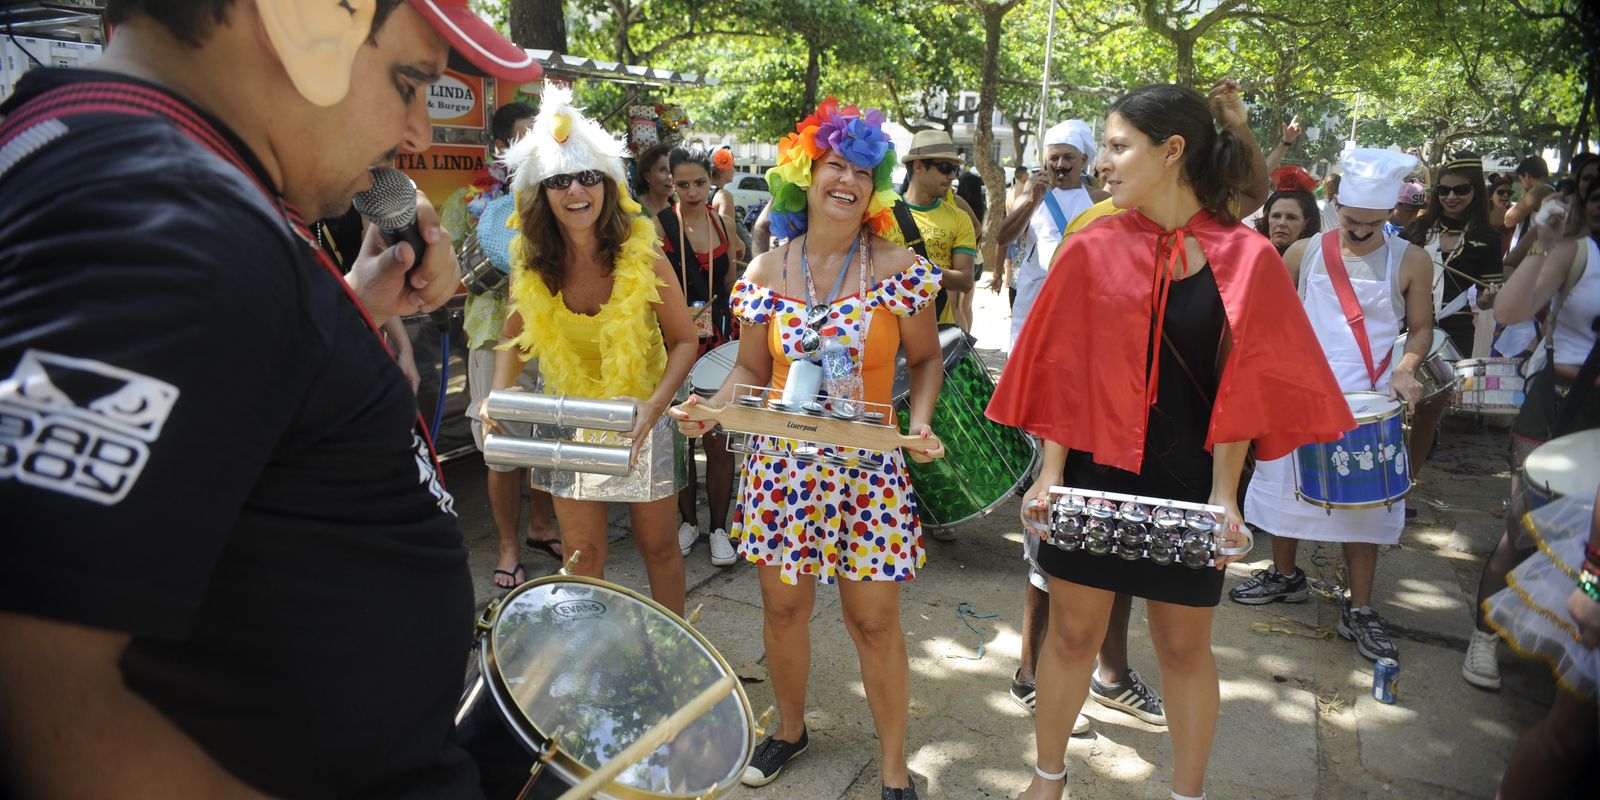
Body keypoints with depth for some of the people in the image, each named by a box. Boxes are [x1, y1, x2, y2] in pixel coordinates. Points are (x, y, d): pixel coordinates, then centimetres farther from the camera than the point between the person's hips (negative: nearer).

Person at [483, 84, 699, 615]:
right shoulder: (530, 266, -10)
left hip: (639, 417, -2)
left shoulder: (643, 259, -19)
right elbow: (515, 335, 5)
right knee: (582, 551, 10)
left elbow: (683, 340, -11)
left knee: (658, 545, 11)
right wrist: (499, 397, -12)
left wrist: (655, 405, -26)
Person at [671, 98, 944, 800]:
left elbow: (925, 358, 5)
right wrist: (711, 409, -12)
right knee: (783, 609, 14)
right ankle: (790, 728, 40)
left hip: (867, 467, -2)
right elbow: (751, 371, 7)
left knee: (875, 621, 4)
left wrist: (920, 422, -13)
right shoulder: (766, 273, 1)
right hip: (782, 463, 3)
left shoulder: (898, 269, -4)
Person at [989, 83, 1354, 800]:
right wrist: (1050, 473, -8)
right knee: (1073, 631, 12)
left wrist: (1224, 494, -8)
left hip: (1186, 481, -1)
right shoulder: (1091, 249, -2)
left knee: (1184, 646, 12)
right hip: (1091, 470, 1)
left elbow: (1239, 385, -3)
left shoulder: (1245, 258, -5)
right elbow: (1062, 369, -1)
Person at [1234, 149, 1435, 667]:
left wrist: (1405, 369, -14)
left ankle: (1359, 611, 13)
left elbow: (1422, 328, 4)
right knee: (1284, 484, 12)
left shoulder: (1410, 261, -3)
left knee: (1365, 502, 1)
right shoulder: (1304, 253, -1)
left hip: (1369, 406, -1)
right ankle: (1285, 575, 33)